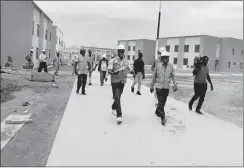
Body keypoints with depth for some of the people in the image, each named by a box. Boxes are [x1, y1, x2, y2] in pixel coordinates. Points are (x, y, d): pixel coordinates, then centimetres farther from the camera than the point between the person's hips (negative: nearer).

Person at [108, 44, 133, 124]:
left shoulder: (126, 62, 9)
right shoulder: (113, 60, -5)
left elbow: (129, 70, 19)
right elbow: (109, 70, -15)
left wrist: (132, 71, -5)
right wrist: (113, 73, -38)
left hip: (122, 81, 5)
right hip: (115, 81, -5)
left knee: (118, 97, 17)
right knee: (117, 98, -11)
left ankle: (113, 107, 44)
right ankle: (119, 116, -14)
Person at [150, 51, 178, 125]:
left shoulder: (171, 65, -2)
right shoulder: (157, 65, -6)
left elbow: (173, 75, 2)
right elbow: (154, 76, 1)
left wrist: (175, 84, -12)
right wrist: (152, 86, 5)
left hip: (167, 87, 3)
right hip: (159, 86, -3)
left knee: (163, 102, 13)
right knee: (160, 102, -6)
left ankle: (157, 112, 37)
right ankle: (163, 117, 1)